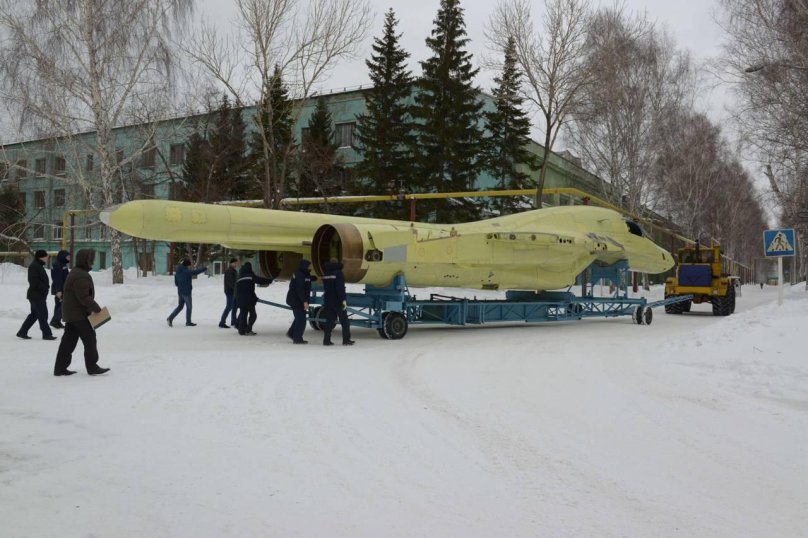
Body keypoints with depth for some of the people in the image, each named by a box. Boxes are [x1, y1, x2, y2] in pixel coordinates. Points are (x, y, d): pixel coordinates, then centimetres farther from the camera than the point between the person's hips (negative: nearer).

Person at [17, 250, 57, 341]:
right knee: (43, 314, -5)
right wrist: (44, 287, -19)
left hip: (38, 295, 10)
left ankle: (22, 332, 20)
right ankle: (47, 334, 1)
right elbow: (34, 282, -22)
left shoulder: (39, 266, 17)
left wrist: (46, 286, 9)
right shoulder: (34, 266, -15)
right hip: (36, 295, -10)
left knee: (34, 314, 15)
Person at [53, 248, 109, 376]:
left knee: (69, 340, 12)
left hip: (70, 313, 10)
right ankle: (92, 367, 2)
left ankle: (60, 368, 15)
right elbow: (84, 297, -24)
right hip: (79, 314, -10)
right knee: (90, 339, -3)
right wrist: (96, 308, -16)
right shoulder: (82, 276, -19)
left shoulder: (74, 273, 16)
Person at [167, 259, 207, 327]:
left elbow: (176, 283, 12)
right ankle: (188, 322, 16)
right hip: (186, 292, -7)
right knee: (189, 307, 7)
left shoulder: (177, 272, 6)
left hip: (180, 292, 7)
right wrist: (205, 268, 6)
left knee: (180, 306, 14)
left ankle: (170, 318, 0)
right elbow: (196, 271, -8)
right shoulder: (187, 271, -16)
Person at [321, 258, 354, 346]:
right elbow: (340, 288, -20)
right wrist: (343, 300, -21)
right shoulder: (338, 273, -12)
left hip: (328, 301, 7)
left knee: (329, 320, 8)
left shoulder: (325, 274, 11)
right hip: (337, 301, -7)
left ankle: (326, 340, 4)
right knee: (344, 321, 2)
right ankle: (346, 340, 2)